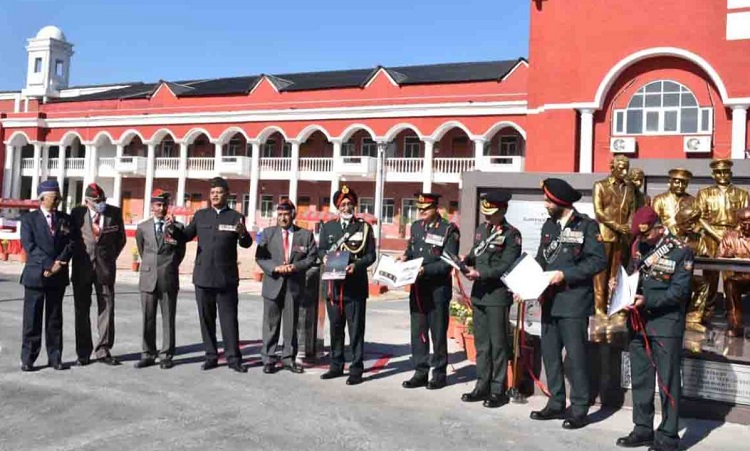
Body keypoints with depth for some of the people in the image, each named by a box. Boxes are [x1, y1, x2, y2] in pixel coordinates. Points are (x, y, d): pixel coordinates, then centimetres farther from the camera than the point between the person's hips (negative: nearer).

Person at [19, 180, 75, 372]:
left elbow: (71, 243, 2)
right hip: (35, 275, -3)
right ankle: (28, 359, 10)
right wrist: (49, 265, -17)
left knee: (55, 319, 8)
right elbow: (29, 246, -8)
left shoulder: (65, 219, 11)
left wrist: (60, 262, -14)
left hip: (58, 276, 3)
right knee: (32, 319, 2)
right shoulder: (29, 219, 2)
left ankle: (55, 358, 14)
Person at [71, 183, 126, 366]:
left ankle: (103, 351, 11)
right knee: (82, 311, 5)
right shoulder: (77, 213, -1)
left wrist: (111, 258, 8)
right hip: (82, 267, 0)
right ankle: (83, 353, 14)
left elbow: (121, 238, 11)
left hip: (105, 267, 0)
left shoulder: (115, 213, 1)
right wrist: (77, 257, 5)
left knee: (107, 309, 1)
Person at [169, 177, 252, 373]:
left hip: (226, 278, -3)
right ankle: (211, 356, 20)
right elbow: (186, 236, 6)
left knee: (229, 318, 1)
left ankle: (233, 358, 7)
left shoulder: (235, 217, 2)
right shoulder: (200, 215, 10)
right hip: (203, 276, 3)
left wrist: (243, 234, -27)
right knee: (206, 318, 10)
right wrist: (174, 230, -14)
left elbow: (246, 244, -5)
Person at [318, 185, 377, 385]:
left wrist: (356, 265, -18)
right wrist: (325, 258, -10)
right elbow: (321, 250, 12)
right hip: (333, 285, 3)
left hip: (355, 286, -3)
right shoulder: (328, 227, 12)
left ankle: (356, 369, 6)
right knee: (335, 328, 11)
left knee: (356, 329, -1)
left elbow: (371, 255, -1)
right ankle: (336, 366, 22)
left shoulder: (364, 227, 4)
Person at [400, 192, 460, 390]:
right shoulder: (416, 226, 10)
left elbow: (448, 263, -13)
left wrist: (426, 269, -23)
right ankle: (420, 372, 20)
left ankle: (439, 374, 17)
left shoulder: (448, 230, -9)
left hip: (438, 290, -6)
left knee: (438, 333, 5)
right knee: (418, 331, 10)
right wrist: (405, 258, 0)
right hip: (417, 288, 6)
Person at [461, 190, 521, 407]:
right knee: (481, 343, 12)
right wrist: (466, 260, -1)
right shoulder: (481, 230, 14)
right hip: (479, 293, 7)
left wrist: (480, 273, -22)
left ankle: (498, 390, 10)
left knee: (498, 344, 1)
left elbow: (506, 266, -15)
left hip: (498, 295, -7)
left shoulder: (512, 235, -8)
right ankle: (482, 386, 22)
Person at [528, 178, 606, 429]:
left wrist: (565, 274, -18)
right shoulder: (548, 226, 13)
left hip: (574, 301, -6)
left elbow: (599, 261, -13)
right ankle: (556, 404, 23)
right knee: (549, 353, 10)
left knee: (575, 356, -1)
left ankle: (579, 409, 11)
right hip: (550, 300, 7)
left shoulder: (587, 226, -6)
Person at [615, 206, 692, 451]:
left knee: (668, 382, 2)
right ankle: (643, 430, 25)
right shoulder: (638, 246, 8)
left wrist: (648, 300, -23)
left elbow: (679, 291, -13)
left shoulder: (680, 251, -8)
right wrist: (620, 284, -3)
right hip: (638, 322, 6)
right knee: (640, 380, 13)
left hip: (666, 324, -6)